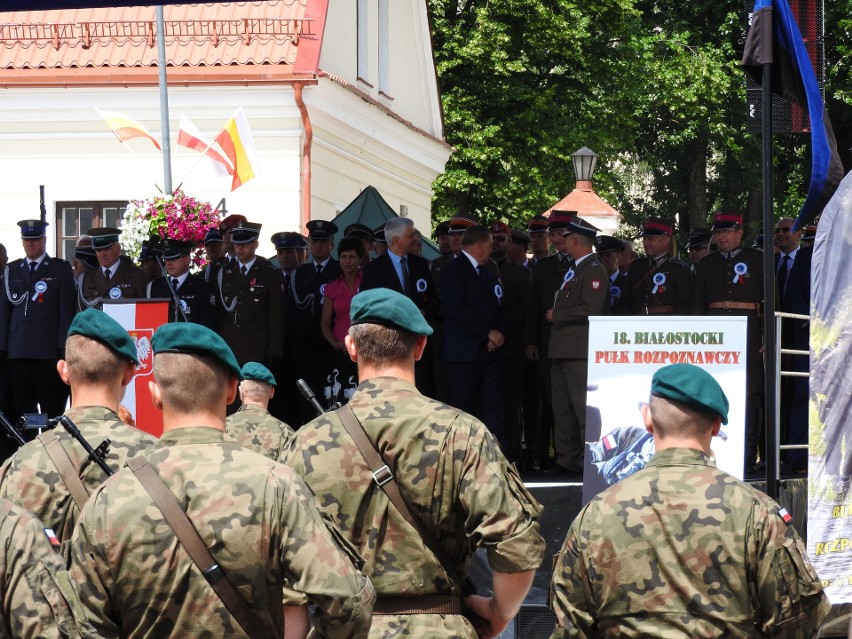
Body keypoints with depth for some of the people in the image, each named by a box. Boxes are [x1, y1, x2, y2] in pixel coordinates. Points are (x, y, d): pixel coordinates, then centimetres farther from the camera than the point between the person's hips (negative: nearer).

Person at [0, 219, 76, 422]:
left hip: (49, 352, -3)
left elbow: (67, 311, 1)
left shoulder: (61, 269, 5)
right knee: (22, 409, 2)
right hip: (18, 352, 3)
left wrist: (64, 349, -6)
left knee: (52, 410, -3)